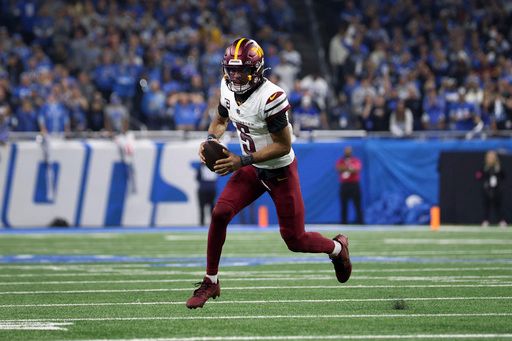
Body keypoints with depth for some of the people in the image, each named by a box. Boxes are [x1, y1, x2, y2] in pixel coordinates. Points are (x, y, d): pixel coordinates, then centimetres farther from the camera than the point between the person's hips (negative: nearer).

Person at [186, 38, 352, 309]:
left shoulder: (270, 98, -29)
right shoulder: (229, 88, -6)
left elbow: (283, 146, -25)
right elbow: (221, 119, 14)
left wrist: (241, 161, -28)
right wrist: (211, 139, -8)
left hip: (280, 172, -6)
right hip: (252, 169, 6)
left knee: (295, 240, 3)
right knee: (219, 214, -15)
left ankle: (337, 248, 36)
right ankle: (211, 282, -1)